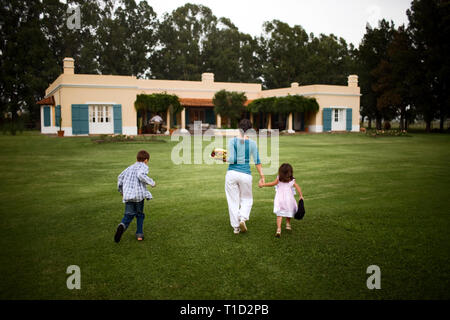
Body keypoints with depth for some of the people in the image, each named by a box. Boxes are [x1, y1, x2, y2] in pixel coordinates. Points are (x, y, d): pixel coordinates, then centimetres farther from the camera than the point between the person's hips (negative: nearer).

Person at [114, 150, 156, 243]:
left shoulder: (130, 167, 22)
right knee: (140, 214, 14)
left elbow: (120, 177, 19)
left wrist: (121, 190, 31)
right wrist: (151, 182, -9)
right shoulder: (143, 166, 3)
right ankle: (139, 234, 15)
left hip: (128, 194, 4)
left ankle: (122, 226, -25)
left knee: (128, 215, 5)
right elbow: (140, 175, -18)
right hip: (139, 194, -4)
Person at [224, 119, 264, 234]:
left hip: (232, 173, 0)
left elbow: (232, 159, -11)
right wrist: (261, 175, 7)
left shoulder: (232, 141, -5)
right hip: (245, 174, 0)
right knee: (247, 199, 18)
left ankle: (236, 227, 12)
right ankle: (243, 218, -6)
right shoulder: (252, 143, -1)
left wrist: (225, 159, 9)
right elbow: (257, 161, 0)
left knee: (233, 201, 10)